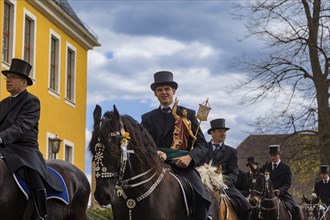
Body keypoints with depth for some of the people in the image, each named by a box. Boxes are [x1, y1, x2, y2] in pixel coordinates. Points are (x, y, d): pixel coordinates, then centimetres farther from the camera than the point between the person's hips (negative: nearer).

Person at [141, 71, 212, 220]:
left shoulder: (188, 114, 14)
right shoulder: (148, 118, 18)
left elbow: (202, 145, 7)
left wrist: (190, 157, -15)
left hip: (182, 165, -1)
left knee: (201, 198, -27)